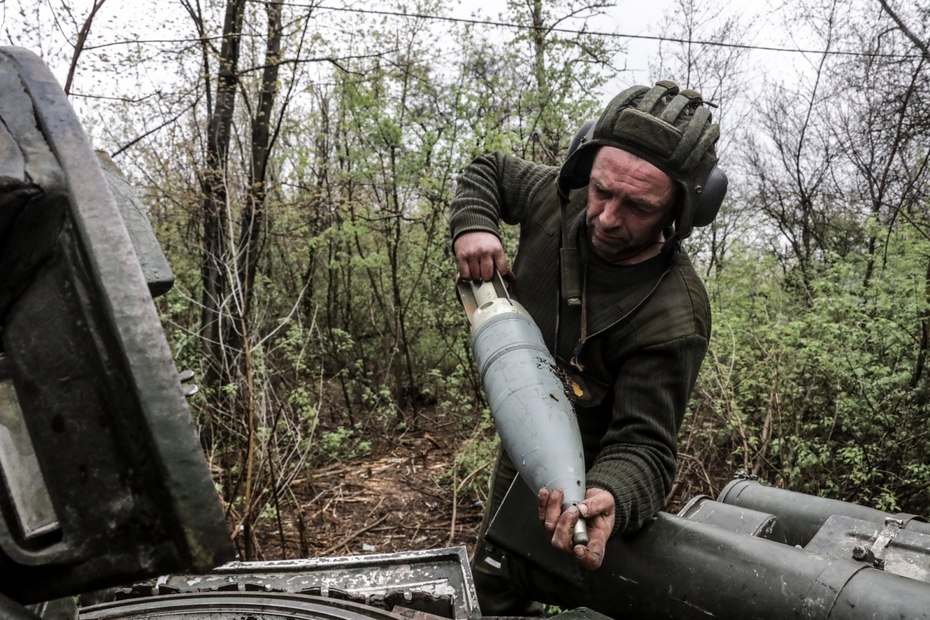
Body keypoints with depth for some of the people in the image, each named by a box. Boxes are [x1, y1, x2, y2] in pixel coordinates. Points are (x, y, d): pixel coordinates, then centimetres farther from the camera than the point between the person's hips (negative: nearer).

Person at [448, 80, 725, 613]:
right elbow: (489, 170, 1)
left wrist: (609, 499, -55)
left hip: (587, 473, -6)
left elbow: (643, 446, -33)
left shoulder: (673, 321, -34)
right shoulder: (558, 199, -18)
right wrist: (473, 226, -19)